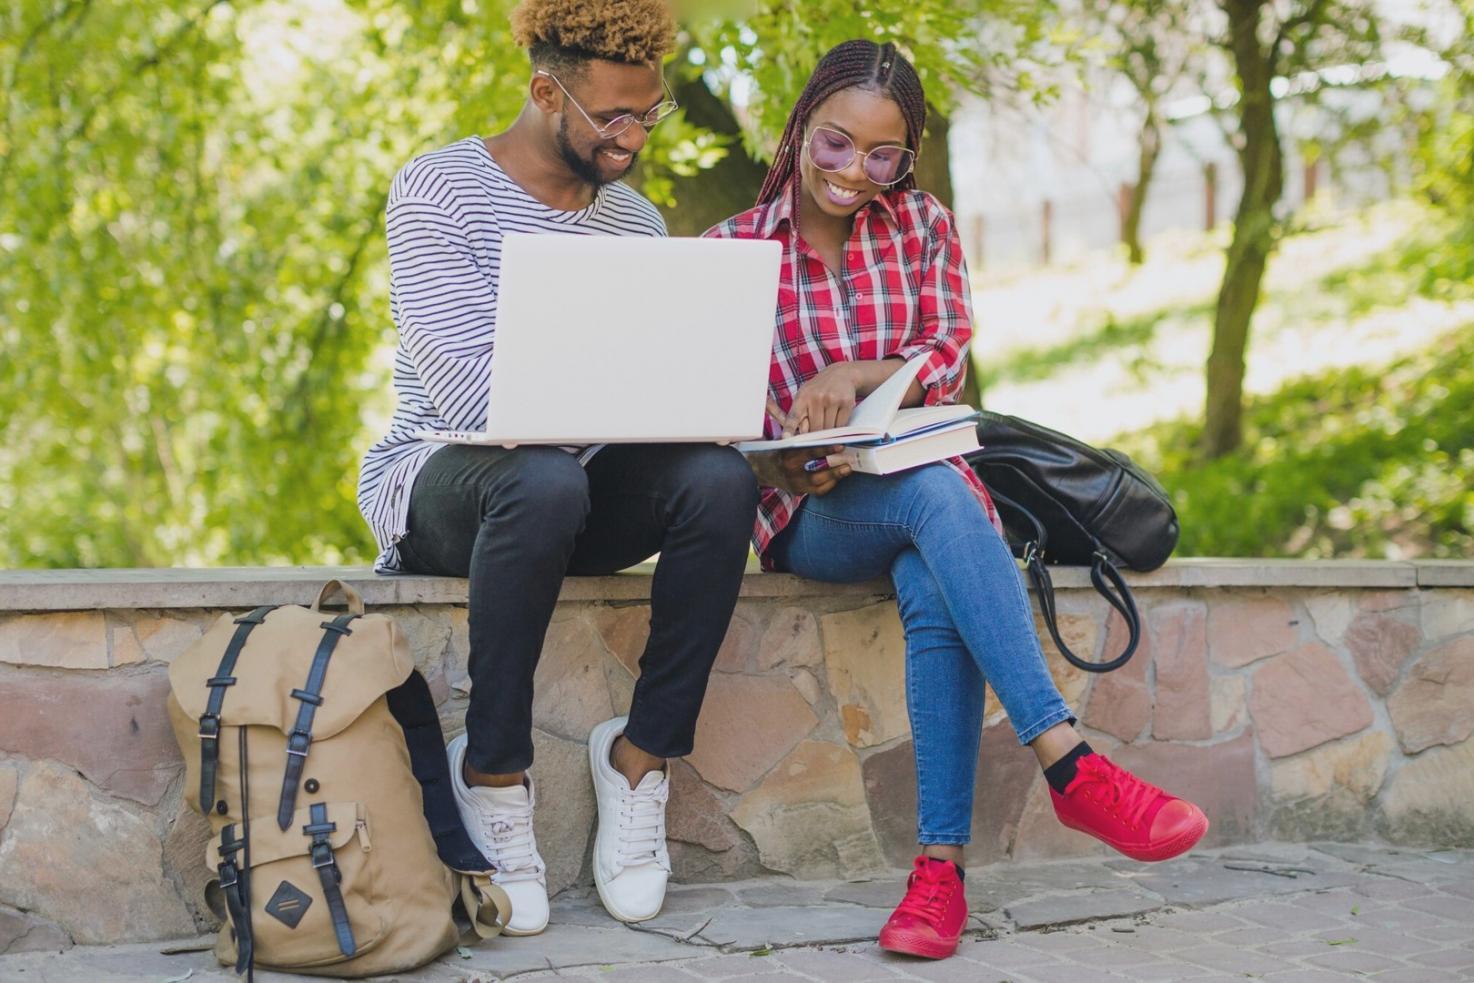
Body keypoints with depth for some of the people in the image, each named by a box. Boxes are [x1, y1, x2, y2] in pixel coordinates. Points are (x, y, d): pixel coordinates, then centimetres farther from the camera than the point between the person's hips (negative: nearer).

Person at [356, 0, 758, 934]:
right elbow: (463, 386, -20)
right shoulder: (438, 190, -8)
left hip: (583, 486, 5)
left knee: (720, 476, -27)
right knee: (544, 479, -41)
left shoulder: (638, 220, 12)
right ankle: (493, 772, -24)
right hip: (436, 484, -5)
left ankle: (642, 753, -17)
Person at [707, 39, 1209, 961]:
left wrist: (856, 375, -21)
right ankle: (1072, 767, -43)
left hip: (929, 478, 2)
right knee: (934, 496, -37)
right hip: (809, 511, -2)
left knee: (935, 591, -36)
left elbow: (947, 359, 0)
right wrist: (780, 466, -20)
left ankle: (941, 866, -38)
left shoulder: (925, 227, 12)